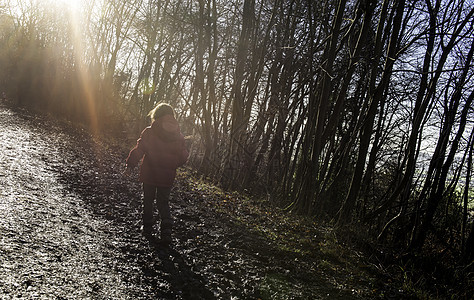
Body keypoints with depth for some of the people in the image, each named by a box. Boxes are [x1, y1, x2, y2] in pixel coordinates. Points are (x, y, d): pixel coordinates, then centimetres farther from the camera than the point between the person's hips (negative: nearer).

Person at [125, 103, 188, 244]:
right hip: (167, 176, 2)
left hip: (149, 174, -2)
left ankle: (147, 226, 28)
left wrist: (130, 165, 1)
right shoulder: (178, 136, -2)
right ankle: (166, 229, -2)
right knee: (164, 201, 13)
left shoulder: (149, 132, -10)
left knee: (148, 200, 17)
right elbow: (183, 157, 3)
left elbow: (138, 150, -9)